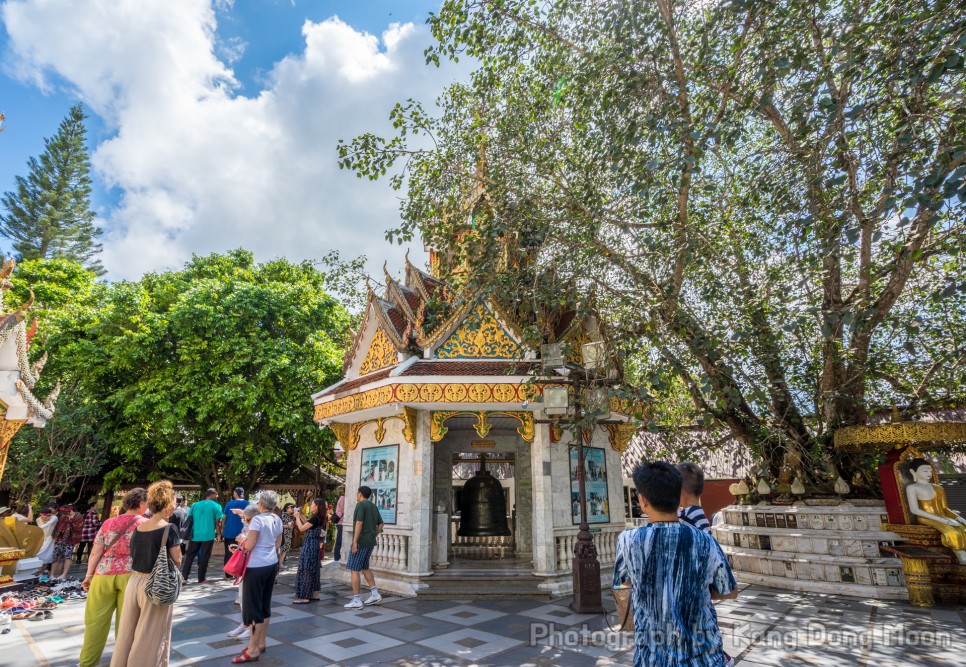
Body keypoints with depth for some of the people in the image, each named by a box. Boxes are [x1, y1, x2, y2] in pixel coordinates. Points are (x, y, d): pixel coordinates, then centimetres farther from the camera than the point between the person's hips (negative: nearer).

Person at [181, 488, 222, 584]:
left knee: (189, 555, 13)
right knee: (204, 557, 4)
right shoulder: (216, 506, -1)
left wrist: (189, 533, 22)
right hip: (208, 535, -3)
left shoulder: (195, 505, 11)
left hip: (195, 535, 4)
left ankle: (184, 577, 8)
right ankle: (201, 579, 9)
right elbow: (217, 522, -2)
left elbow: (189, 520, 12)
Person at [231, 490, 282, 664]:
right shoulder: (277, 520, 6)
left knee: (253, 607, 1)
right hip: (272, 564, 8)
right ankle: (261, 643, 27)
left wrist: (241, 539, 1)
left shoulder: (257, 520, -17)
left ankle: (253, 650, 7)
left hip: (257, 567, -8)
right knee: (265, 604, 17)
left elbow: (249, 545, -18)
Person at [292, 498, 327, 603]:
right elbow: (308, 523, 22)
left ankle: (305, 597, 0)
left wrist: (297, 517, -6)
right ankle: (315, 594, 22)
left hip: (309, 545, -10)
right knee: (313, 569, 15)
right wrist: (300, 515, 13)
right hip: (314, 545, 10)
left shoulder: (315, 518, -20)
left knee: (305, 570, -4)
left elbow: (302, 528, -17)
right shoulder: (319, 517, 8)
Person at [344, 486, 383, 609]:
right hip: (371, 542, 8)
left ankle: (356, 600, 1)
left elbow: (359, 523, -20)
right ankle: (374, 594, 16)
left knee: (354, 569, 0)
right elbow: (380, 524, 15)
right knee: (364, 567, 20)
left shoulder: (360, 505, -11)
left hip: (361, 542, -8)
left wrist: (354, 541, -19)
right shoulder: (374, 506, 14)